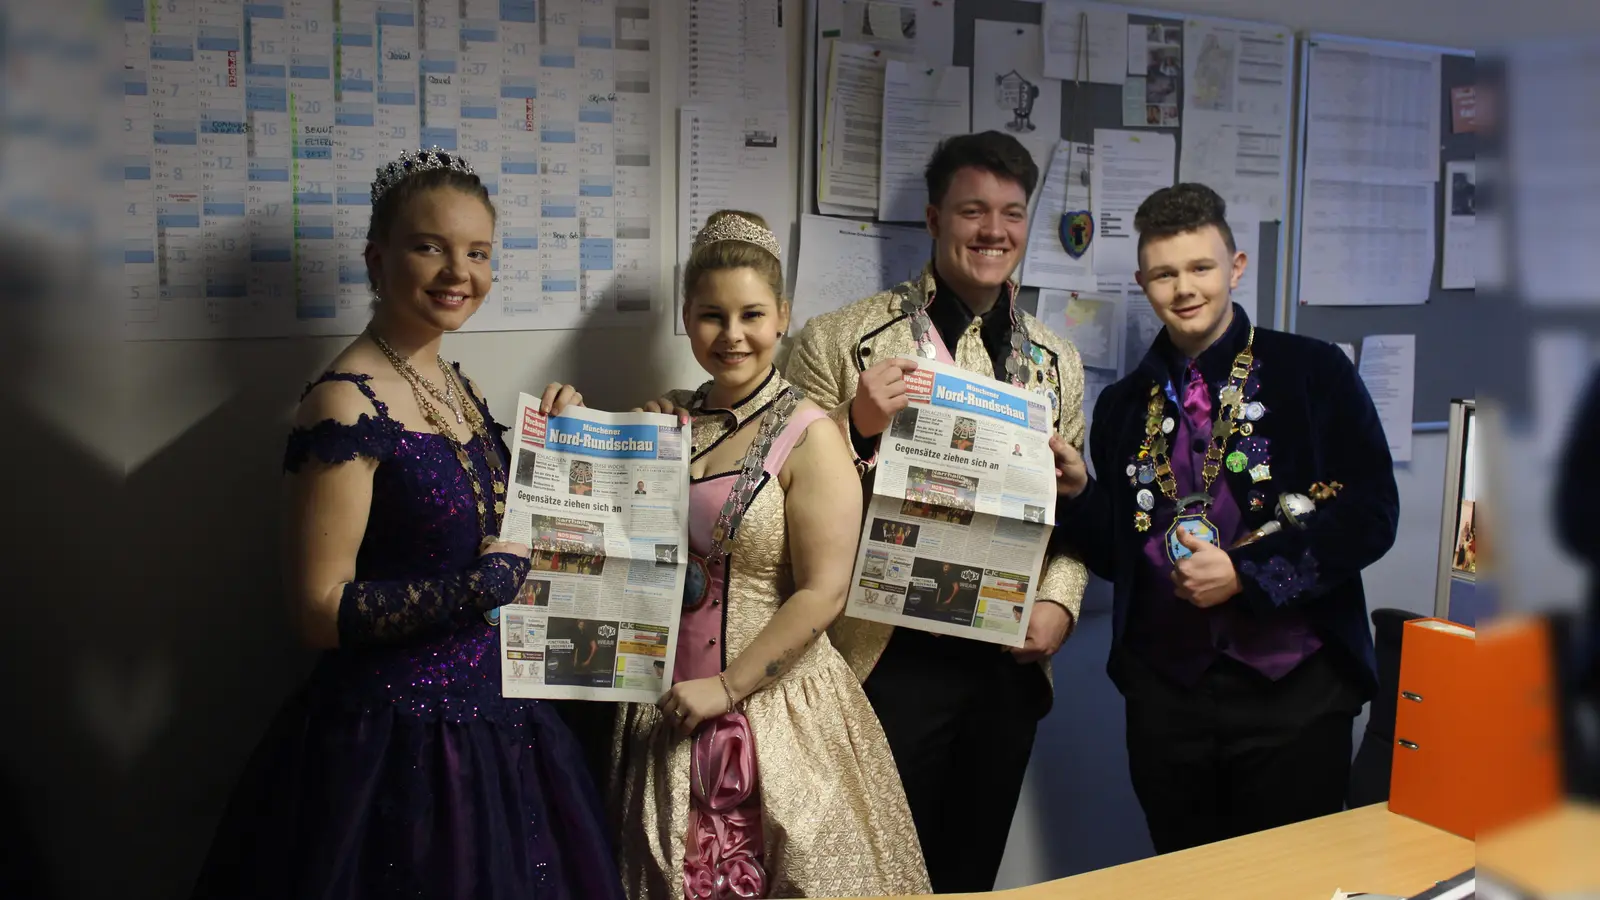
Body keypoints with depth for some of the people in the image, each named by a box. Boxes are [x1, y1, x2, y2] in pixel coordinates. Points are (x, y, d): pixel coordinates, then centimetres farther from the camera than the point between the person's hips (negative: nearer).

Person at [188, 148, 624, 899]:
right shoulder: (345, 406, -18)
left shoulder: (455, 386, 7)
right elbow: (322, 612, -20)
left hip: (489, 713, 8)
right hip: (398, 732, -8)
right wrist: (491, 581, -19)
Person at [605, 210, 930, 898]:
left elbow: (822, 596, -14)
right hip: (668, 706, 5)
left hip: (772, 704, -4)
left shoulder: (809, 438, -10)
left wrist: (726, 687, -14)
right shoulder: (662, 422, 5)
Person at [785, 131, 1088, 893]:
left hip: (1010, 661, 4)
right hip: (886, 659, -4)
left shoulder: (1055, 362, 8)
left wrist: (1059, 602, -4)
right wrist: (859, 428, -23)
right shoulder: (840, 340, -7)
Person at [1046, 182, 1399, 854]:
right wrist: (1076, 492, -6)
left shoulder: (1314, 372, -1)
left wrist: (1244, 574, -14)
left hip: (1293, 689, -3)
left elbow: (1371, 515, -6)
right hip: (1165, 692, 3)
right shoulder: (1123, 406, 9)